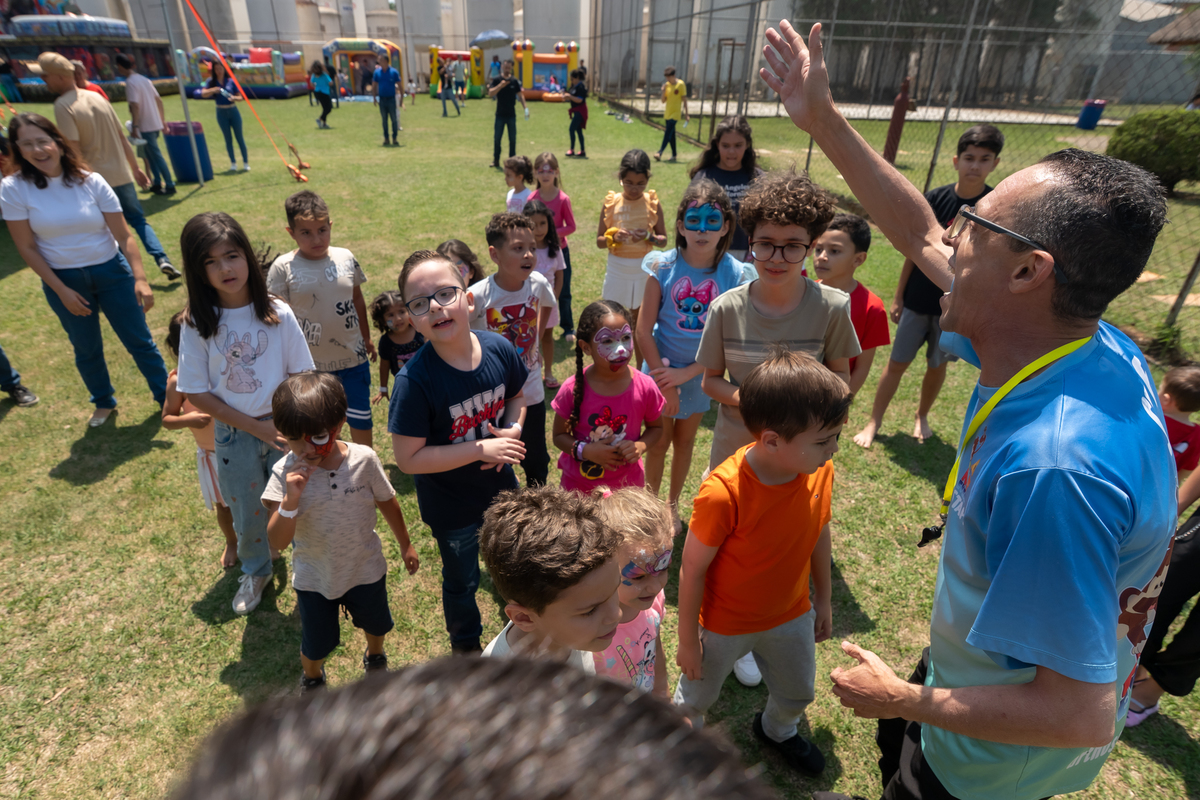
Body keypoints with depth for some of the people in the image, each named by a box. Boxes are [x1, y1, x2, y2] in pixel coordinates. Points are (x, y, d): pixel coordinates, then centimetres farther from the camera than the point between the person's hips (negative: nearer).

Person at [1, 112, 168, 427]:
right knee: (86, 349, 15)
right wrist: (61, 291, -10)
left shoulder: (90, 181, -9)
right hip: (63, 281, 1)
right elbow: (27, 248, -5)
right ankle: (104, 403, 35)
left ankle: (167, 398, 19)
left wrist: (140, 279, -19)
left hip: (111, 272, -1)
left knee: (139, 341, 3)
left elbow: (124, 236, -10)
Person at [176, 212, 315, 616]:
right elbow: (198, 394, -8)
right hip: (234, 435, 1)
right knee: (248, 515, 18)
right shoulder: (198, 324, -11)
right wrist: (256, 427, -12)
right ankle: (256, 572, 47)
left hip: (285, 429, -1)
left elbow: (302, 376, -5)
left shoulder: (277, 314, -11)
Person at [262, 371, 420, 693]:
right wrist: (291, 499, -43)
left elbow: (387, 503, -4)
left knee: (376, 624, 25)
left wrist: (406, 545, 7)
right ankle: (311, 679, 56)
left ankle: (375, 658, 61)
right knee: (316, 645, 20)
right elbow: (278, 542, -26)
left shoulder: (364, 460, -22)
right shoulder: (285, 473, -24)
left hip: (365, 569, 1)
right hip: (314, 578, 0)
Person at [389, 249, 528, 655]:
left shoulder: (499, 348, -17)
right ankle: (467, 645, 55)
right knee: (462, 581, 23)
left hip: (501, 485, 4)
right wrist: (481, 449, -30)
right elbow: (408, 459, -27)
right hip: (451, 504, -4)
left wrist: (513, 430, -18)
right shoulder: (415, 380, -31)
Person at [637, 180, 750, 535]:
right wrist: (664, 379, -14)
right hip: (662, 370, -1)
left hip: (702, 374, 1)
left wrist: (685, 374, -17)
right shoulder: (662, 266, -16)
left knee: (685, 441, 20)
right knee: (659, 442, 13)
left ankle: (673, 504, 42)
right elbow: (644, 330, -13)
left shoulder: (735, 274, -14)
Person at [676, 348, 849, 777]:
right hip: (724, 626, -4)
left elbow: (819, 534, -1)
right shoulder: (723, 493, -37)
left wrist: (824, 599, 11)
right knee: (697, 695, 22)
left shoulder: (820, 471, -20)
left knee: (797, 693, 30)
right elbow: (692, 569, -23)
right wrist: (687, 640, -11)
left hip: (791, 614, 5)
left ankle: (777, 730, 64)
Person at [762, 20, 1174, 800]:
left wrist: (904, 700, -21)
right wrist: (823, 120, -7)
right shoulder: (1096, 347, -16)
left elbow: (1081, 714, -36)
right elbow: (921, 236, -7)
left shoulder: (1052, 465, -43)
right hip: (991, 664, 7)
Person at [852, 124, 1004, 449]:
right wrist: (898, 297, 3)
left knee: (938, 365, 13)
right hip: (918, 299, 0)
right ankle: (873, 423, 15)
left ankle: (922, 416, 37)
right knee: (897, 362, 4)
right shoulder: (935, 199, -6)